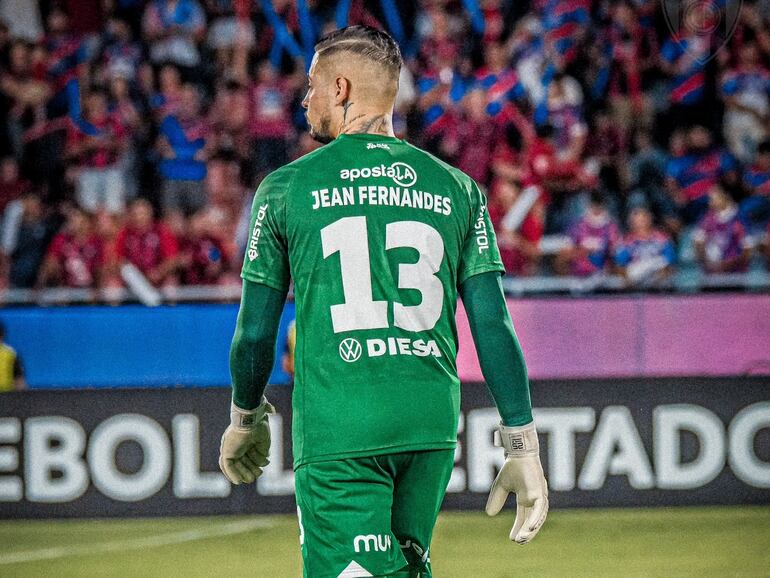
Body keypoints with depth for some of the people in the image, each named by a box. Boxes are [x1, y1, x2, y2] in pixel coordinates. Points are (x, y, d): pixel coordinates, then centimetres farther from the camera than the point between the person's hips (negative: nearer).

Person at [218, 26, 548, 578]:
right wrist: (524, 446, 5)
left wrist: (246, 420, 23)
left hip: (339, 428, -4)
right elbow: (494, 324, 3)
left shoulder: (287, 187, 3)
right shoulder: (457, 189, 9)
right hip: (433, 424, 4)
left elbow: (255, 331, 6)